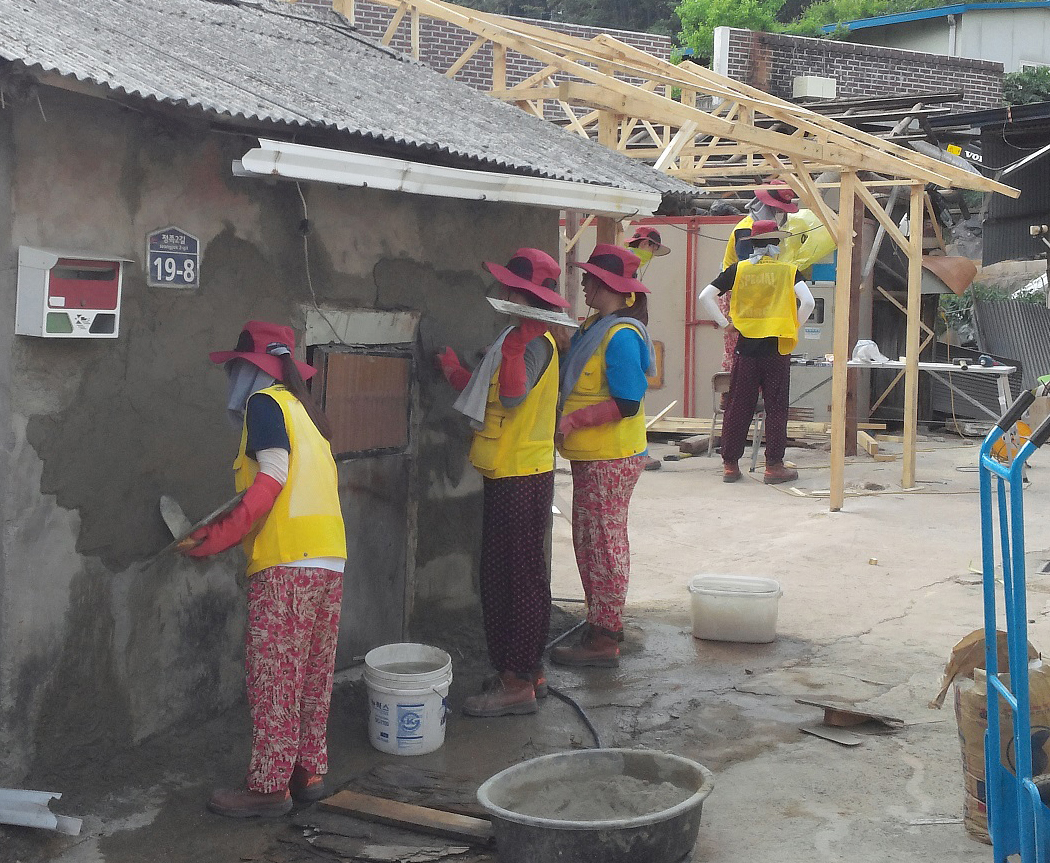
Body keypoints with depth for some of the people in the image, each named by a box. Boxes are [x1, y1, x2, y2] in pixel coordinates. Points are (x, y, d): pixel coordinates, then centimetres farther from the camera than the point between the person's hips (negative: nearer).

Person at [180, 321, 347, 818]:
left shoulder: (265, 402, -2)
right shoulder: (303, 409, 23)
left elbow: (272, 475, -14)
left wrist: (218, 538, -13)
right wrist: (228, 532, 19)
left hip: (288, 562, -9)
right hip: (331, 559, 9)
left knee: (274, 678, -3)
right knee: (312, 675, 13)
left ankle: (269, 787, 2)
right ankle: (310, 772, 20)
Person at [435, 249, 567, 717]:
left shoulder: (534, 342, -16)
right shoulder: (526, 338, 15)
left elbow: (513, 396, -31)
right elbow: (497, 398, 17)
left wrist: (514, 343, -38)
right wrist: (456, 372, 18)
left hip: (521, 478, -10)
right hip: (506, 473, 10)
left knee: (519, 577, -4)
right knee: (501, 575, 16)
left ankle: (519, 683, 2)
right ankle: (527, 670, 24)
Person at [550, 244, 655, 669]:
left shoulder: (621, 336, -19)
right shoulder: (593, 327, 11)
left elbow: (626, 403, -24)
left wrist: (572, 420, -21)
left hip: (612, 458, -10)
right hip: (590, 455, 10)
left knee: (604, 543, -2)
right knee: (589, 540, 16)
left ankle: (604, 640, 6)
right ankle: (603, 625, 27)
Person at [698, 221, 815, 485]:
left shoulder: (737, 270, 3)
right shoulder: (788, 271, -1)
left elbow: (705, 297, -1)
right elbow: (808, 301, -12)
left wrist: (724, 323, 5)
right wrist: (793, 326, 3)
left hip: (746, 347, 2)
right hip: (777, 348, -2)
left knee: (738, 406, 7)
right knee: (776, 407, 4)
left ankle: (730, 465, 12)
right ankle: (774, 466, 6)